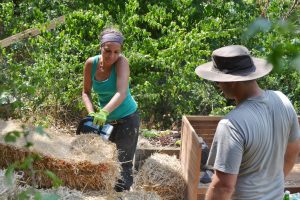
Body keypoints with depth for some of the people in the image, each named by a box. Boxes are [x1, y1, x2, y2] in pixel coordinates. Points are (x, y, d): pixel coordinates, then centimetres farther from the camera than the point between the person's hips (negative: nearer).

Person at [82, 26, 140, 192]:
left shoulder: (121, 62, -24)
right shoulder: (91, 63, -11)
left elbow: (121, 93, -37)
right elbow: (86, 93, -2)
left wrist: (104, 112, -52)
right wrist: (92, 113, -20)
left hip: (127, 118, -5)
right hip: (104, 118, 5)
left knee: (122, 164, -5)